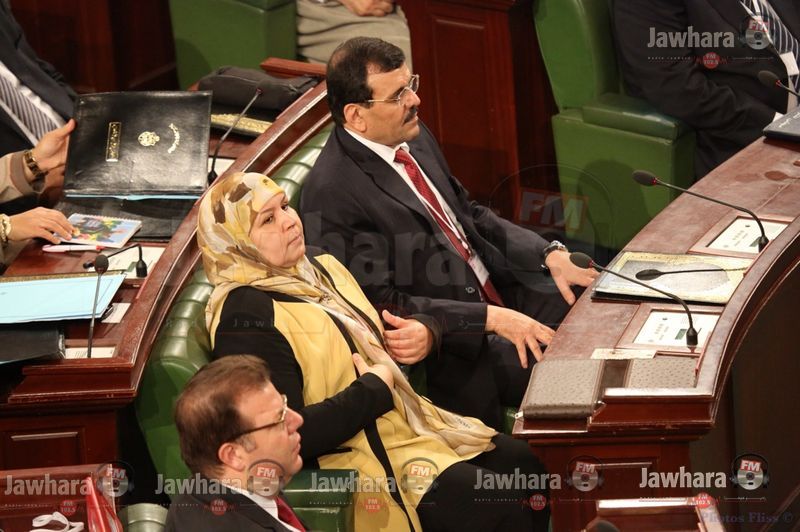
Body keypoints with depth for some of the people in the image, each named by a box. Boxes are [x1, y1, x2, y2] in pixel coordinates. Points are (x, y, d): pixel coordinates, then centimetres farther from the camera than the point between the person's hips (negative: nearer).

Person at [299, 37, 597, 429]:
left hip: (501, 299, 9)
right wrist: (492, 319, -24)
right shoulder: (332, 194, -21)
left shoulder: (414, 138, 6)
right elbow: (383, 305, -21)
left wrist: (550, 254, 2)